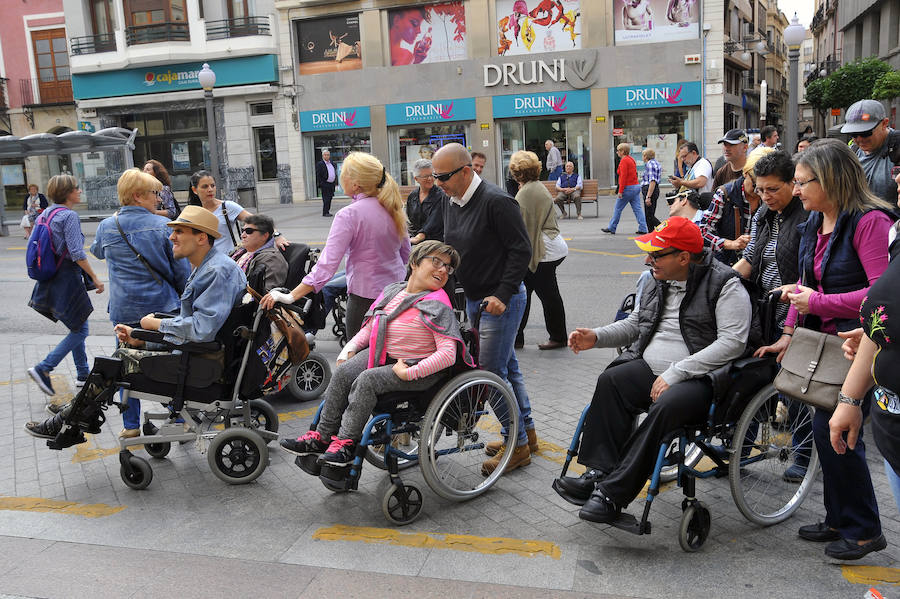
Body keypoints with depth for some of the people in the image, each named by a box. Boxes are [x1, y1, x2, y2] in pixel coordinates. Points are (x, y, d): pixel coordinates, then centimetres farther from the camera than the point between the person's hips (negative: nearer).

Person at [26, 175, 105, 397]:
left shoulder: (46, 213, 10)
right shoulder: (69, 216, -16)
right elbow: (77, 253, -22)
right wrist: (95, 278, -15)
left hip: (51, 278, 10)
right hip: (68, 278, -10)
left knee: (77, 327, 19)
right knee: (80, 330, -1)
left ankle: (83, 374, 26)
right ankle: (43, 368, -6)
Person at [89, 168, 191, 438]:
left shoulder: (107, 226, 1)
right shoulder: (163, 225, -7)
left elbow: (97, 251, 26)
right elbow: (182, 270, -3)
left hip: (124, 311, 2)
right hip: (163, 305, -2)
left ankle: (131, 425, 20)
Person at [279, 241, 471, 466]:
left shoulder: (437, 306, -15)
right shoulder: (392, 291, 6)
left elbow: (448, 354, -23)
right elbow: (369, 328, 18)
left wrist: (409, 373, -24)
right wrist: (350, 348, 2)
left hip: (418, 368, -7)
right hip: (382, 355, 7)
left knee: (367, 380, -27)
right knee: (343, 372, -14)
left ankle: (346, 443, -15)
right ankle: (322, 436, -4)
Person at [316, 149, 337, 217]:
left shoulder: (331, 163, 16)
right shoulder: (320, 164, -6)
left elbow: (334, 173, 23)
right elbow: (318, 175, -9)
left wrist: (335, 182, 15)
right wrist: (320, 184, -15)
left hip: (331, 184, 7)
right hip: (325, 184, -7)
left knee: (329, 199, 9)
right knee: (326, 199, -9)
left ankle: (327, 211, 16)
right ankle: (325, 213, -5)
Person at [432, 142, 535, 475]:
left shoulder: (496, 202, -19)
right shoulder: (451, 202, 8)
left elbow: (521, 250, -19)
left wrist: (502, 294, -22)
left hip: (501, 301, -9)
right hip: (474, 299, 9)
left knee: (492, 372, -6)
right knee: (507, 366, 17)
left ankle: (518, 444, 9)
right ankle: (526, 431, 31)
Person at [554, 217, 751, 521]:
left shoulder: (725, 285, -7)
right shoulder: (657, 282, 15)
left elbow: (733, 342, -16)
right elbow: (635, 323, 27)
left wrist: (675, 373, -21)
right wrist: (597, 337, 7)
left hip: (701, 378, -6)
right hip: (650, 369, 7)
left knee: (666, 405, -35)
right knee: (610, 381, -22)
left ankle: (612, 493, -30)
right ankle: (599, 472, -24)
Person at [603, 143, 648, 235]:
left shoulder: (624, 161, -13)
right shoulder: (631, 159, 16)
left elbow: (623, 177, -19)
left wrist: (620, 191, -20)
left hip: (628, 188, -9)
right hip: (636, 186, 9)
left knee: (618, 209, 2)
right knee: (637, 208, 5)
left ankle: (611, 228, 11)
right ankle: (643, 229, 1)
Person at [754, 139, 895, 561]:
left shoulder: (869, 221, -16)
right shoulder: (814, 224, 10)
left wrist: (819, 303, -21)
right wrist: (788, 333, 9)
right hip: (824, 343, 9)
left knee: (836, 431, -6)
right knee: (824, 430, 13)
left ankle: (863, 530, 12)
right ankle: (838, 521, 29)